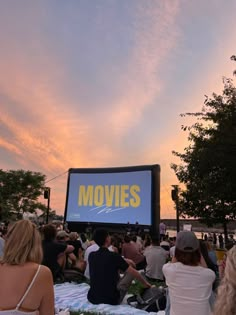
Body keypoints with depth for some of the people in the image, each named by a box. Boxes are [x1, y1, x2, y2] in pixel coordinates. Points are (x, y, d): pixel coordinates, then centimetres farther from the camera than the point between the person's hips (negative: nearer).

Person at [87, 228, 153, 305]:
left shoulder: (91, 256, -2)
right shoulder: (114, 256, -15)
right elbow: (134, 273, -5)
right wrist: (145, 283, 13)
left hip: (93, 298, 5)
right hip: (111, 299, -5)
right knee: (130, 273, 12)